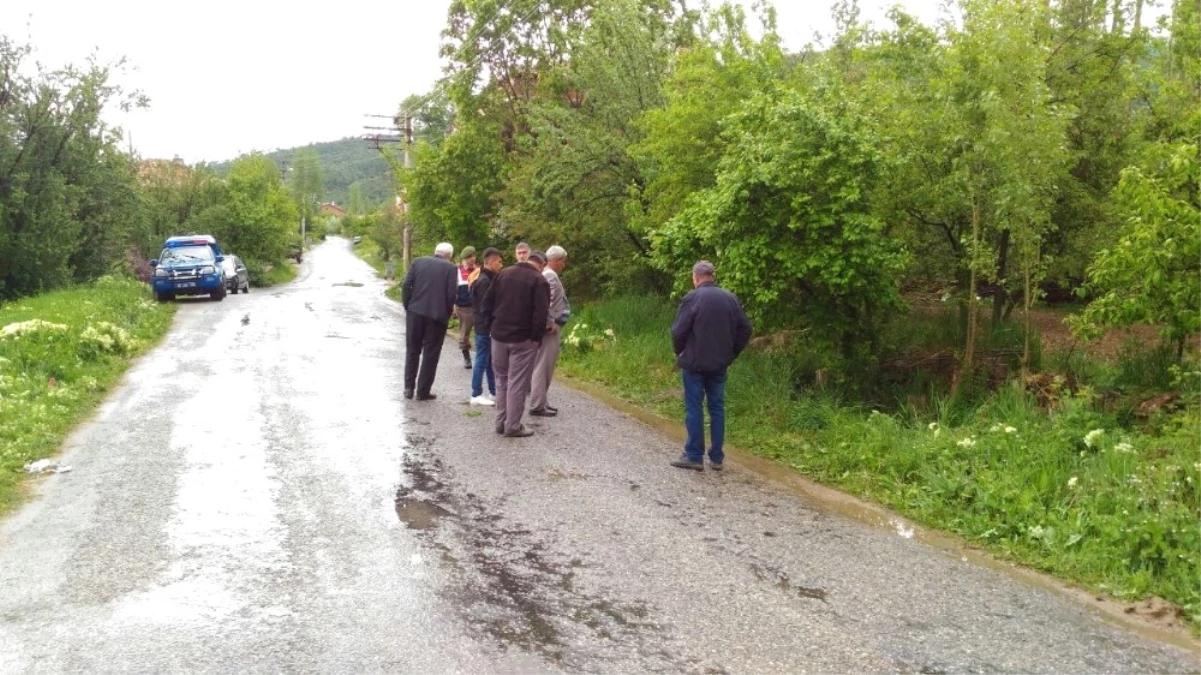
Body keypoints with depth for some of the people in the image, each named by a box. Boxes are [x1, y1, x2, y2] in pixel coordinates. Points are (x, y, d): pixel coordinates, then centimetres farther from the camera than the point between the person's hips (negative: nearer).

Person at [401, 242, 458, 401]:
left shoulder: (418, 262, 5)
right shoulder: (450, 268, -1)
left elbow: (406, 285, -2)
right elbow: (452, 293, -8)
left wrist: (407, 306, 8)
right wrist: (447, 312, 6)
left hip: (415, 312, 2)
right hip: (437, 315, -2)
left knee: (412, 350, 15)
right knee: (430, 353, 6)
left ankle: (409, 387, 15)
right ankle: (423, 391, 8)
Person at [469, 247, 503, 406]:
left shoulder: (487, 279, 13)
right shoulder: (484, 281, -17)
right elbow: (485, 307, -20)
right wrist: (488, 327, -18)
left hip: (487, 327, 9)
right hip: (485, 328, -9)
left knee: (490, 361, 14)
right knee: (482, 361, -3)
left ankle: (493, 393, 21)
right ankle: (476, 395, 4)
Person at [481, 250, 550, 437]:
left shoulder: (503, 274, 8)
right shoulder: (539, 281, -9)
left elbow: (487, 301, 9)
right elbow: (541, 314, -17)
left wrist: (493, 326, 13)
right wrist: (536, 337, -7)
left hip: (499, 335, 5)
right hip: (523, 338, -5)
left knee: (501, 379, 15)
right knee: (517, 383, 0)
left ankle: (501, 422, 18)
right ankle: (513, 426, 2)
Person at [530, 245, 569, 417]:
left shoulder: (549, 275, 18)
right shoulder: (550, 275, -15)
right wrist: (550, 324, -21)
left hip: (553, 326, 11)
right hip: (551, 328, -11)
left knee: (545, 367, 16)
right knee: (543, 366, -7)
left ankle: (540, 401, 23)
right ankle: (537, 406, -4)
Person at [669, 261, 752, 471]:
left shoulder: (692, 298, -12)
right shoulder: (730, 298, 4)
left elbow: (678, 331, -13)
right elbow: (745, 329, 6)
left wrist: (679, 353, 4)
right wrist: (732, 353, 13)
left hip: (694, 363, -5)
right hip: (720, 364, 5)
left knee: (694, 408, 1)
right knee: (717, 408, 9)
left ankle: (694, 456, 4)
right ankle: (716, 457, 12)